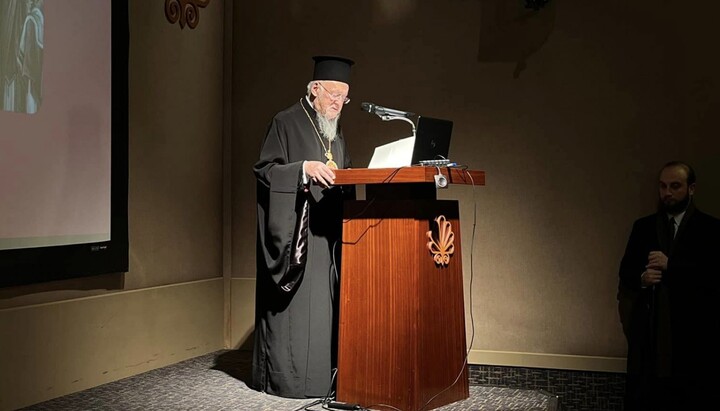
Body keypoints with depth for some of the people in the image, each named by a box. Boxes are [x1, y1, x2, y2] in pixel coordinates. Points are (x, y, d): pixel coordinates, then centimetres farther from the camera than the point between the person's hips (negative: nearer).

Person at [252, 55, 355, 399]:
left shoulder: (335, 131, 19)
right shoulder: (286, 122, -4)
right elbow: (264, 169, -11)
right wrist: (304, 168, -24)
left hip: (327, 231, 8)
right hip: (295, 229, -7)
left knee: (325, 302, 8)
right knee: (293, 304, -5)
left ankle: (323, 373, 17)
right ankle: (284, 377, 5)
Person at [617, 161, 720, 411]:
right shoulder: (643, 226, 12)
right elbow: (626, 271, 9)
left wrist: (671, 265, -15)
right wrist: (641, 277, -12)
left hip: (689, 330, -3)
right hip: (647, 329, 3)